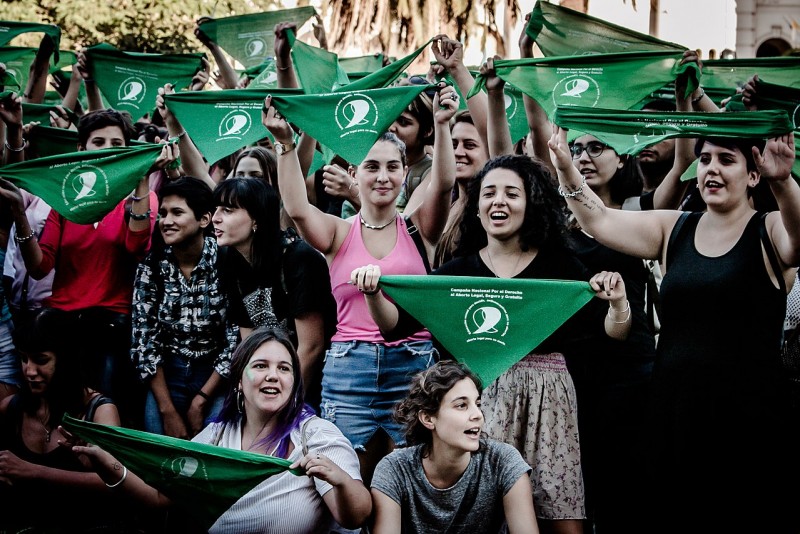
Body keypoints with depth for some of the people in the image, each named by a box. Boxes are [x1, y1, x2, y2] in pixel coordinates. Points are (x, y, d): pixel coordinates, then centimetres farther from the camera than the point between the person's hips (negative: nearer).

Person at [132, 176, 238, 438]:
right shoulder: (152, 264, -6)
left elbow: (236, 338, -12)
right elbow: (144, 339, -4)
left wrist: (200, 402, -12)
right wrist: (168, 410, -10)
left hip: (216, 377, -2)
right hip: (166, 375, 3)